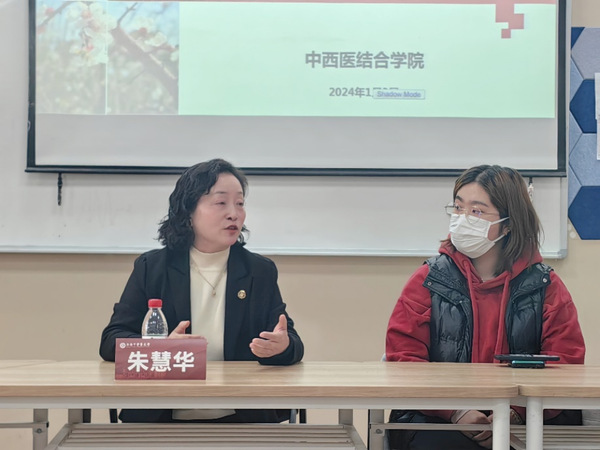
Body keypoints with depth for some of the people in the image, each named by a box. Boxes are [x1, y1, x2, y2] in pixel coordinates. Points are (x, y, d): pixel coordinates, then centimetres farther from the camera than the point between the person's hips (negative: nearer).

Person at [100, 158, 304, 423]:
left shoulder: (261, 271, 10)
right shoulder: (151, 268, 7)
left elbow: (292, 344, 7)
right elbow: (111, 341, 3)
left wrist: (283, 345, -20)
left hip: (242, 421, 3)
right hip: (161, 421, -3)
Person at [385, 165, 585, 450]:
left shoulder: (545, 286, 7)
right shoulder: (428, 281, 6)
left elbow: (566, 364, -1)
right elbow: (403, 359, -1)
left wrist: (516, 413, -18)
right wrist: (456, 411, -16)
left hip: (525, 423, 3)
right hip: (438, 423, -2)